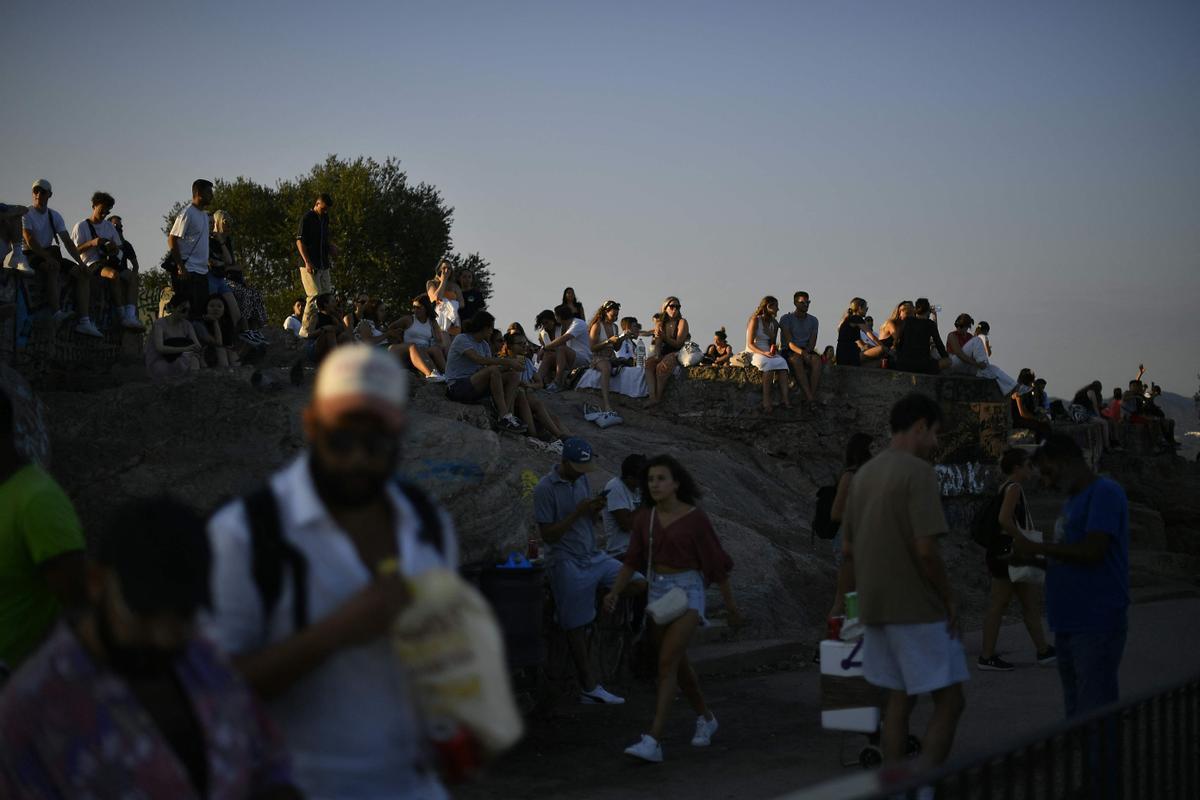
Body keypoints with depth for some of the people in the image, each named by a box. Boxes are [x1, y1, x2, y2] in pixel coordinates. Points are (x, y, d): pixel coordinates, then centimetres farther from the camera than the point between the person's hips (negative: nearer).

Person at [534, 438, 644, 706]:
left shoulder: (582, 479, 9)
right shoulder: (545, 489, -13)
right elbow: (547, 534, -15)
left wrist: (595, 509, -7)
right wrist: (578, 512, -21)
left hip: (594, 556, 7)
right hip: (567, 563, -7)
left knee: (639, 584, -3)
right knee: (576, 626, 0)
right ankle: (589, 687, 9)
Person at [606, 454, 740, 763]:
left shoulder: (696, 518, -9)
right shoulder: (645, 519, 4)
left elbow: (716, 561, -2)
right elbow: (632, 561, 7)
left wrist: (730, 604, 5)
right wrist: (615, 592, -9)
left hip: (687, 591, -6)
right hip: (658, 591, 6)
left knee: (667, 662, -18)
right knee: (679, 663, 17)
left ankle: (653, 741, -24)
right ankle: (705, 718, 41)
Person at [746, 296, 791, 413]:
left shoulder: (774, 324, 16)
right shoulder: (755, 320, -4)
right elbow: (750, 344, -10)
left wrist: (774, 349, -6)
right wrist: (763, 353, -25)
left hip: (768, 353, 5)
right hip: (754, 353, -5)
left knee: (782, 362, -29)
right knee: (770, 363, -38)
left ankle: (785, 400, -42)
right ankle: (766, 402, -43)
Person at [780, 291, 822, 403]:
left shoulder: (813, 320, 12)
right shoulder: (786, 318, -1)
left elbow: (812, 341, 3)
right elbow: (789, 342, -13)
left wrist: (807, 351, -20)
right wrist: (801, 352, -30)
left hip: (806, 351, 4)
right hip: (789, 352, -4)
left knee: (817, 359, -32)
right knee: (797, 360, -38)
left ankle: (813, 394, -42)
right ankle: (809, 398, -48)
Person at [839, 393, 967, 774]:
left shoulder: (863, 474, 12)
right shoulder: (919, 473, -14)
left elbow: (848, 549, 15)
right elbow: (925, 550, -21)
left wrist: (855, 603, 21)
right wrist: (950, 599, -9)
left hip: (876, 607, 8)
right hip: (918, 608, -8)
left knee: (899, 699, 15)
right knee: (949, 701, -2)